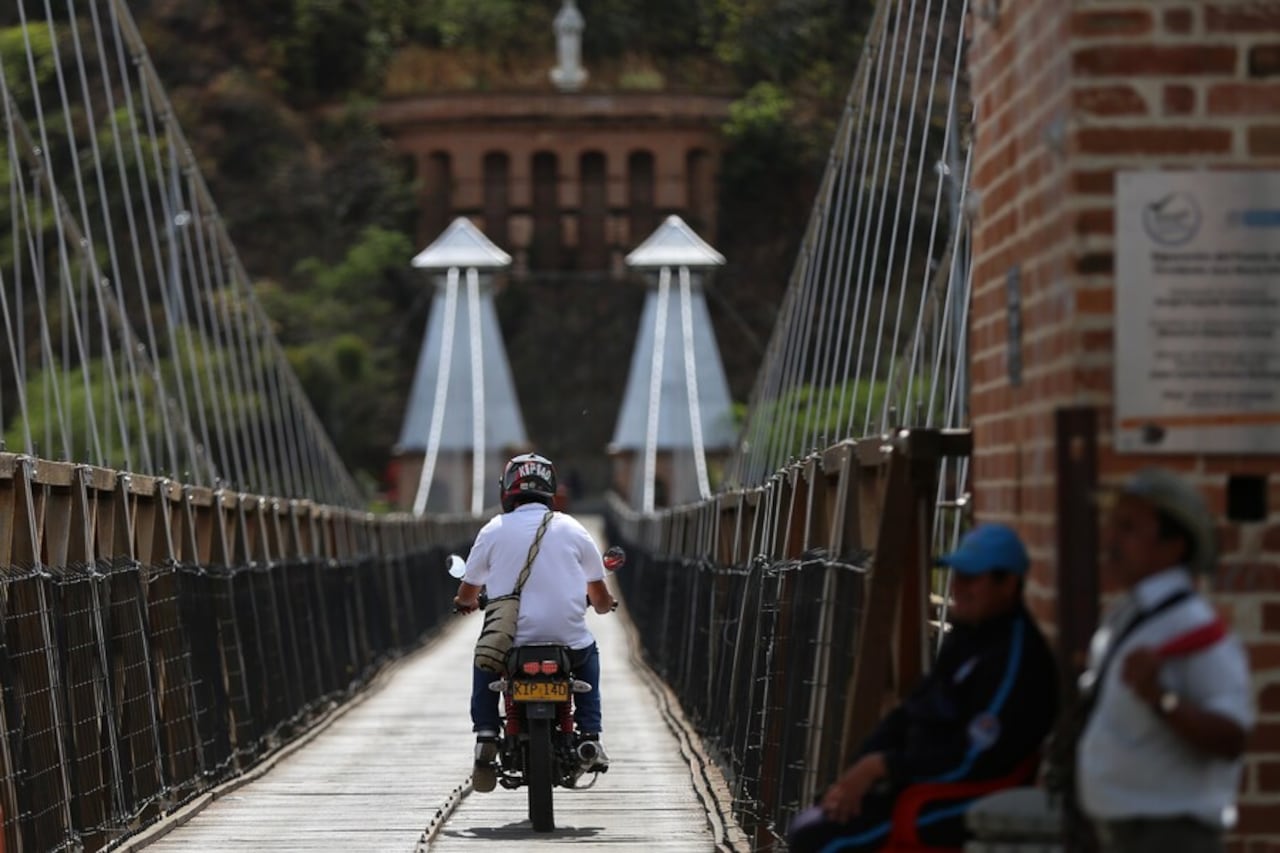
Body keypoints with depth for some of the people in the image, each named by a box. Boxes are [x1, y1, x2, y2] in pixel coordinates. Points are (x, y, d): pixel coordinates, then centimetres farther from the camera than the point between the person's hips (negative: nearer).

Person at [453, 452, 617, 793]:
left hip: (510, 642, 0)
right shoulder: (571, 529, 4)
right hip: (568, 641, 1)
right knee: (588, 652, 33)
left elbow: (466, 595, 11)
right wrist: (605, 605, 37)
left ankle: (486, 736, 14)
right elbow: (601, 599, 12)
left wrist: (465, 601, 36)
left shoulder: (493, 530, 1)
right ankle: (590, 736, 21)